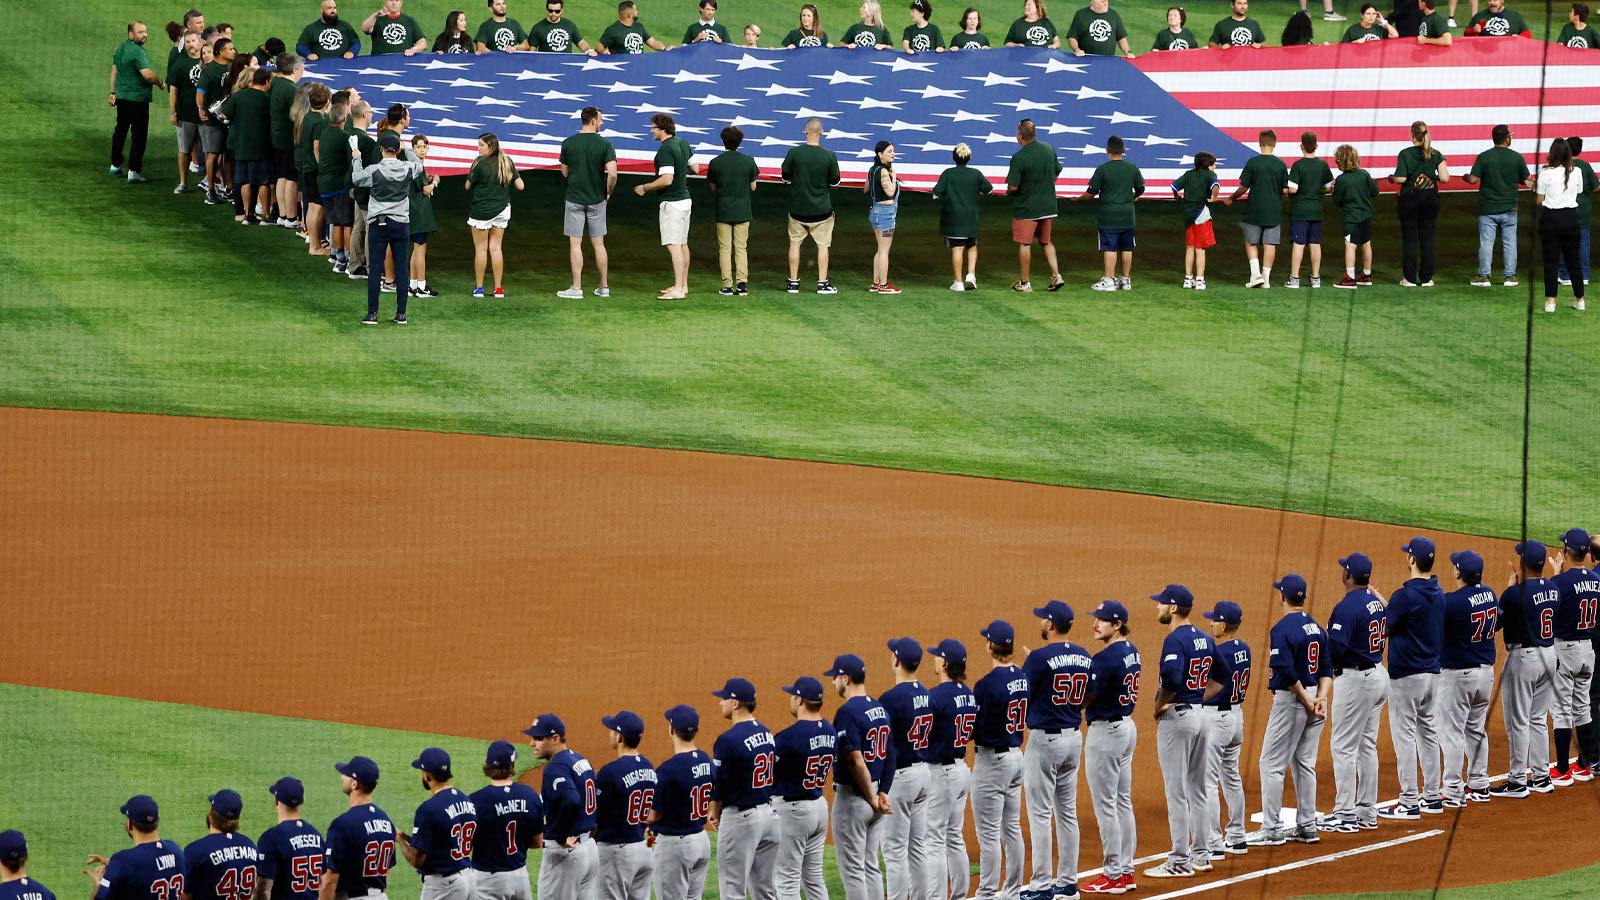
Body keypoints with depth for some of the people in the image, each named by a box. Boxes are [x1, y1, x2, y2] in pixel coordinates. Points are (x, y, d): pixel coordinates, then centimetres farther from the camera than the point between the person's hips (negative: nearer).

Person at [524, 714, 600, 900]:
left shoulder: (556, 767, -18)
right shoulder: (582, 760, 12)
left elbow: (571, 801, -35)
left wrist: (561, 837, -22)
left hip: (563, 850, -9)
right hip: (589, 847, 9)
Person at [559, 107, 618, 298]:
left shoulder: (568, 144, -3)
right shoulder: (605, 145, -8)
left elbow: (564, 173, 5)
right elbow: (612, 174, -15)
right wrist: (608, 192, 2)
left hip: (574, 198, -1)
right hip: (597, 200, 1)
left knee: (575, 243, 1)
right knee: (598, 243, 10)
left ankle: (576, 288, -1)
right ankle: (604, 287, 15)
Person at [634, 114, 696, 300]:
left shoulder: (665, 149, -19)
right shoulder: (682, 143, 9)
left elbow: (667, 180, -26)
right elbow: (695, 169, 16)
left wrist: (645, 188, -13)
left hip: (672, 203, -10)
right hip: (685, 199, 10)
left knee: (673, 245, -11)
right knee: (682, 243, 15)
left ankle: (678, 289, -15)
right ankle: (683, 285, 22)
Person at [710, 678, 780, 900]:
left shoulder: (728, 740, -17)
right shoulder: (767, 734, 8)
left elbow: (718, 784, -13)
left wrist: (714, 815, 6)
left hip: (741, 818, -8)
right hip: (770, 813, 8)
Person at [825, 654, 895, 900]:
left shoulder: (848, 712, -18)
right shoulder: (880, 709, 9)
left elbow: (856, 762, -23)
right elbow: (889, 755, 10)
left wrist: (872, 800, -16)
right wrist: (882, 793, 6)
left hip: (853, 797, -8)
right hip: (876, 795, 8)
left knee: (852, 870, -2)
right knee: (871, 868, 14)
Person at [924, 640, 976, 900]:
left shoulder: (937, 695, -19)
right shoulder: (969, 694, 6)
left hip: (941, 772, -8)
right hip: (962, 769, 9)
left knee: (934, 841, -5)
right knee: (955, 839, 15)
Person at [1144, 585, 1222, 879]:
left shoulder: (1175, 640, -17)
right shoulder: (1205, 639, 10)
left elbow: (1171, 679, -31)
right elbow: (1220, 678, 18)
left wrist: (1158, 707, -16)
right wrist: (1197, 699, 13)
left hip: (1176, 718, -9)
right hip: (1201, 715, 9)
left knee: (1176, 792, -4)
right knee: (1197, 789, 16)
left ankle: (1180, 861, -3)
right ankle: (1200, 854, 21)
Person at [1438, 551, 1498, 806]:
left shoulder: (1452, 601, -22)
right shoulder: (1490, 595, 2)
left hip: (1457, 674, -7)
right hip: (1486, 671, 7)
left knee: (1452, 732, -1)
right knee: (1477, 729, 19)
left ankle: (1454, 791, 0)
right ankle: (1479, 785, 25)